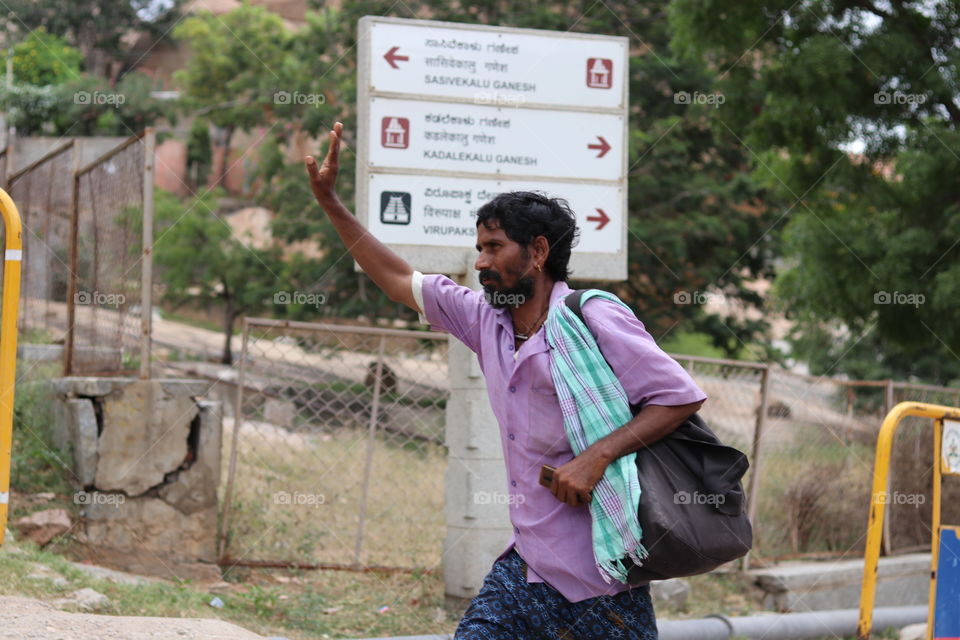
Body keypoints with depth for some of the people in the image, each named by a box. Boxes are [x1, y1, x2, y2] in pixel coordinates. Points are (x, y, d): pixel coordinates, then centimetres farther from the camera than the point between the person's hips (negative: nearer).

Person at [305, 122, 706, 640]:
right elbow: (399, 281, 21)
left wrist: (598, 456, -24)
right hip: (523, 567, 7)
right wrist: (329, 201, 19)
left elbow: (682, 397, -15)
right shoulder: (487, 320, 11)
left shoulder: (593, 321, -12)